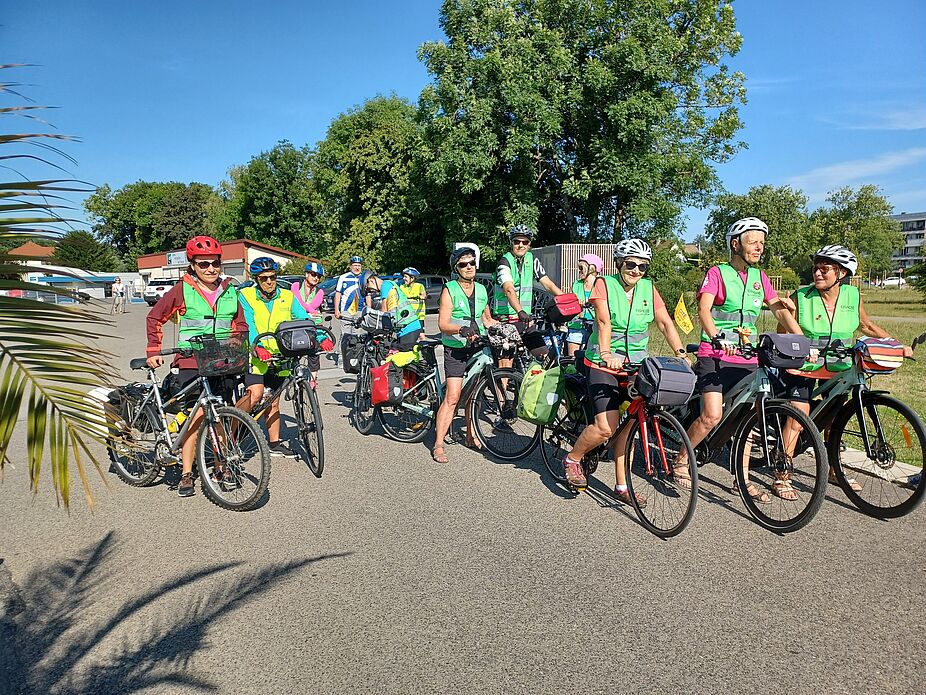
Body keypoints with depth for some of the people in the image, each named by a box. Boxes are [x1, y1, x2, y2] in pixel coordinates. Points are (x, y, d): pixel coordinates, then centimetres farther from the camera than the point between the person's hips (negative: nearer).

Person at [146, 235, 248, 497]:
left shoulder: (229, 292, 10)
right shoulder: (182, 290, 0)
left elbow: (240, 325, 19)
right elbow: (155, 317, 8)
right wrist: (154, 350, 2)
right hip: (192, 361, -3)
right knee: (197, 414, -10)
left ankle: (222, 466, 21)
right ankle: (186, 474, 0)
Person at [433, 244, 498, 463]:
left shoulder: (481, 290, 13)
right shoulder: (449, 290, -5)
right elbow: (443, 324, -14)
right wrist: (462, 329, -30)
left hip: (478, 347, 5)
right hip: (456, 349, -5)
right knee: (452, 397, -11)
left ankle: (471, 435, 27)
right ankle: (438, 445, -6)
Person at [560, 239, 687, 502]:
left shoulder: (649, 289, 5)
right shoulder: (604, 284, -8)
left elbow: (665, 323, 0)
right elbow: (603, 322, -21)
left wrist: (680, 351, -14)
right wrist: (606, 355, -36)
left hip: (636, 366, 5)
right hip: (604, 365, -4)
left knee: (628, 425, 4)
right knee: (606, 427, -15)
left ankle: (622, 486, 17)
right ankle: (572, 459, 13)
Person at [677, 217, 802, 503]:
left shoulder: (759, 277, 12)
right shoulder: (717, 273, -5)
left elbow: (781, 310, 9)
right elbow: (703, 309, -19)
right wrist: (717, 337, -37)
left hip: (746, 358, 6)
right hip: (715, 355, -6)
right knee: (712, 415, -15)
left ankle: (744, 478, 17)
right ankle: (681, 460, 6)